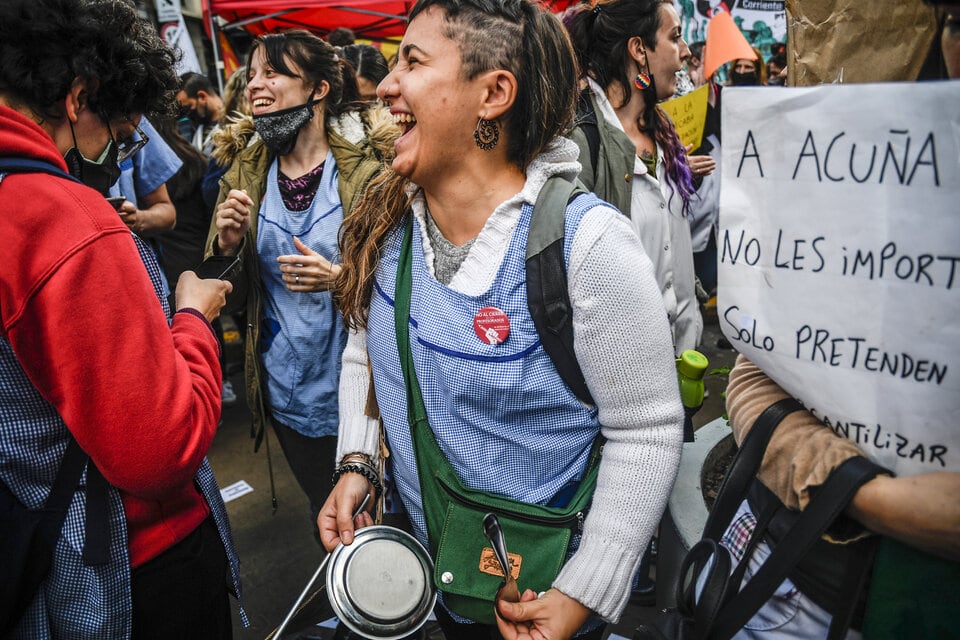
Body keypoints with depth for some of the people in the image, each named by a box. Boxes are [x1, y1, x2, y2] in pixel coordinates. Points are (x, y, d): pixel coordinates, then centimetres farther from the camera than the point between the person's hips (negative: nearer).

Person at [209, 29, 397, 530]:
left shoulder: (367, 169, -13)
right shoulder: (244, 174, 2)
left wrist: (340, 278, -26)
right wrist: (227, 244, -16)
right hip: (286, 393, 4)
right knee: (325, 512, 25)